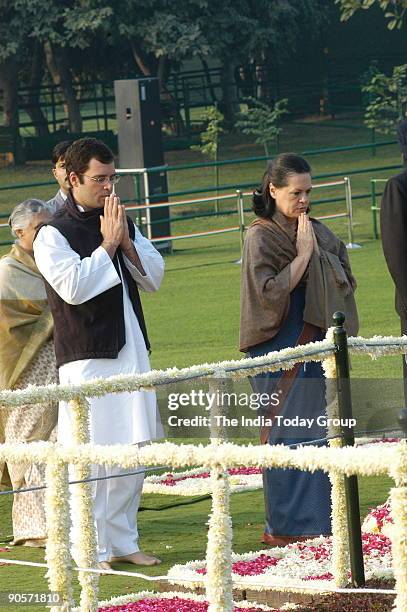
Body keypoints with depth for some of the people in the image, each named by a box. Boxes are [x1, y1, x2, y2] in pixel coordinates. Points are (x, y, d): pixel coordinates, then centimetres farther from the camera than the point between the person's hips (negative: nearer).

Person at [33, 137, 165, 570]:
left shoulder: (123, 223, 12)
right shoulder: (53, 234, -7)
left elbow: (154, 278, 10)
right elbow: (73, 287, -19)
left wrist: (127, 242, -5)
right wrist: (107, 245, -12)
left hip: (130, 351, 7)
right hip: (85, 358, -7)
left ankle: (122, 542, 19)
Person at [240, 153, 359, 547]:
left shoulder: (317, 233, 11)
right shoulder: (260, 237, -8)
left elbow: (345, 281, 12)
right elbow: (270, 293, -17)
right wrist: (304, 254, -16)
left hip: (315, 344, 7)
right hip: (280, 348, -7)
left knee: (318, 435, 8)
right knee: (286, 435, -5)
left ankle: (318, 518, 14)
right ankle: (286, 526, -1)